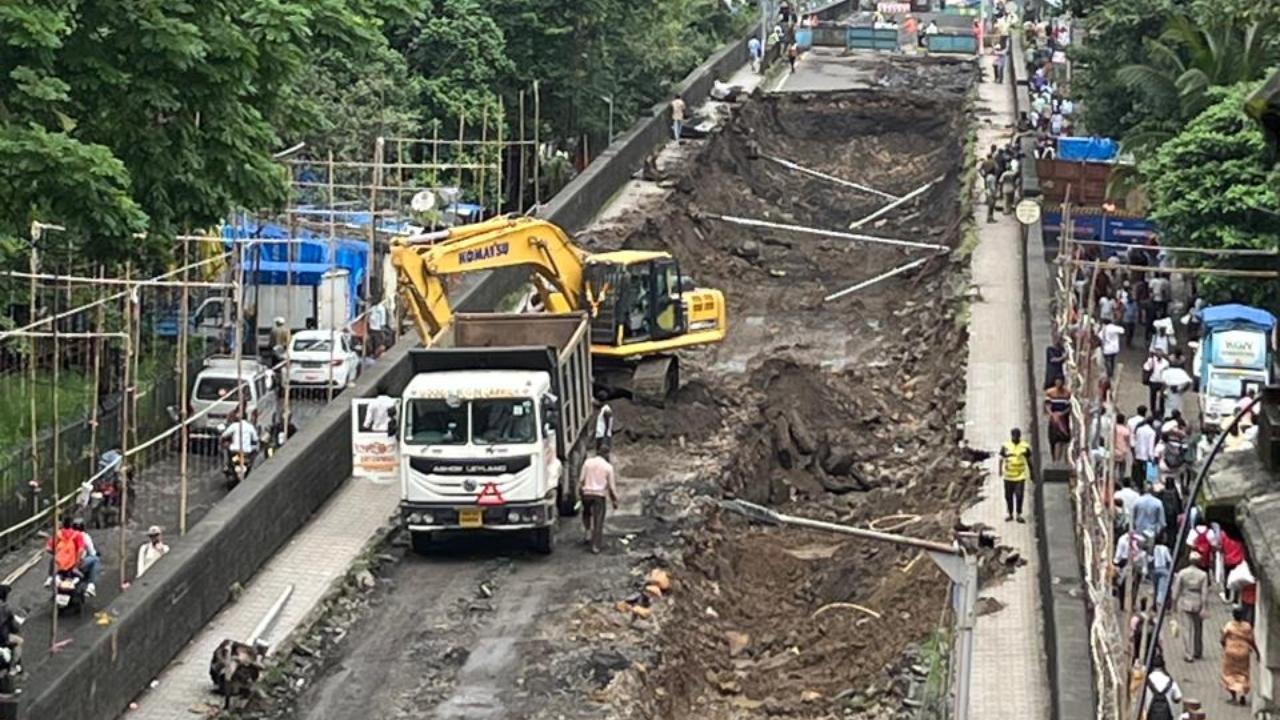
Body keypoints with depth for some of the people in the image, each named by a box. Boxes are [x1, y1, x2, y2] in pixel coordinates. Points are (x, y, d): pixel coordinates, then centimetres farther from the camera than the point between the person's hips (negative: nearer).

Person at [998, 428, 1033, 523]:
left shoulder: (1025, 447, -1)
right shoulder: (1005, 446, 0)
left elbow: (1029, 461, 8)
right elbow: (1001, 459, 4)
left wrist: (1031, 473, 11)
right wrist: (1000, 470, -8)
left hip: (1020, 476, -1)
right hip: (1008, 476, 1)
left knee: (1019, 495, -5)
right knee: (1008, 496, 9)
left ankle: (1018, 514, 5)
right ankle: (1010, 513, 23)